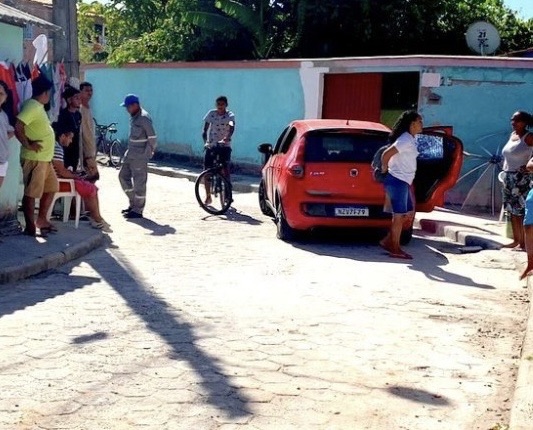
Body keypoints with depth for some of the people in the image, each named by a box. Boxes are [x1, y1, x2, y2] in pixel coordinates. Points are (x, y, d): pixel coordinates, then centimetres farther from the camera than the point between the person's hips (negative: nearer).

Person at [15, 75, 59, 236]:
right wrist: (28, 145, -19)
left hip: (45, 158, 10)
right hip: (34, 159, -10)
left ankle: (41, 219, 27)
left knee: (51, 188, 18)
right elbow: (18, 127, -25)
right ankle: (30, 226, 2)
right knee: (32, 193, -3)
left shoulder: (38, 106, 15)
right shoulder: (32, 106, -16)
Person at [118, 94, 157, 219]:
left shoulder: (144, 118, -16)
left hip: (140, 156, -10)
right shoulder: (134, 117, 12)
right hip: (130, 154, 10)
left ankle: (137, 210, 4)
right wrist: (130, 150, 13)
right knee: (123, 176, 14)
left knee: (139, 183, -3)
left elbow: (152, 138, -18)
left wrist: (147, 153, -14)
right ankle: (133, 204, 23)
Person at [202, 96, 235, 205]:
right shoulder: (211, 114, 0)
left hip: (225, 145, -2)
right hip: (211, 145, 2)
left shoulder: (230, 115, -7)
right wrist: (205, 141, -20)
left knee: (225, 169, -16)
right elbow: (205, 129, -2)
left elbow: (232, 127, -26)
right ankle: (208, 196, 12)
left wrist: (227, 138, -45)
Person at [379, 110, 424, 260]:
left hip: (403, 182, 10)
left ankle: (388, 241, 16)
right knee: (399, 216, -4)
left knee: (408, 214, 13)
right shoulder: (406, 140, -17)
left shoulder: (410, 139, 14)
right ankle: (395, 249, 4)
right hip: (397, 181, -10)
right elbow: (386, 154, -22)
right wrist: (384, 169, -7)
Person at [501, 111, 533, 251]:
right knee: (512, 210, 11)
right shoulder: (512, 135, 12)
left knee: (521, 210, -9)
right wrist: (505, 166, 12)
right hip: (508, 176, 8)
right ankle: (516, 240, 18)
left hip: (521, 178, -8)